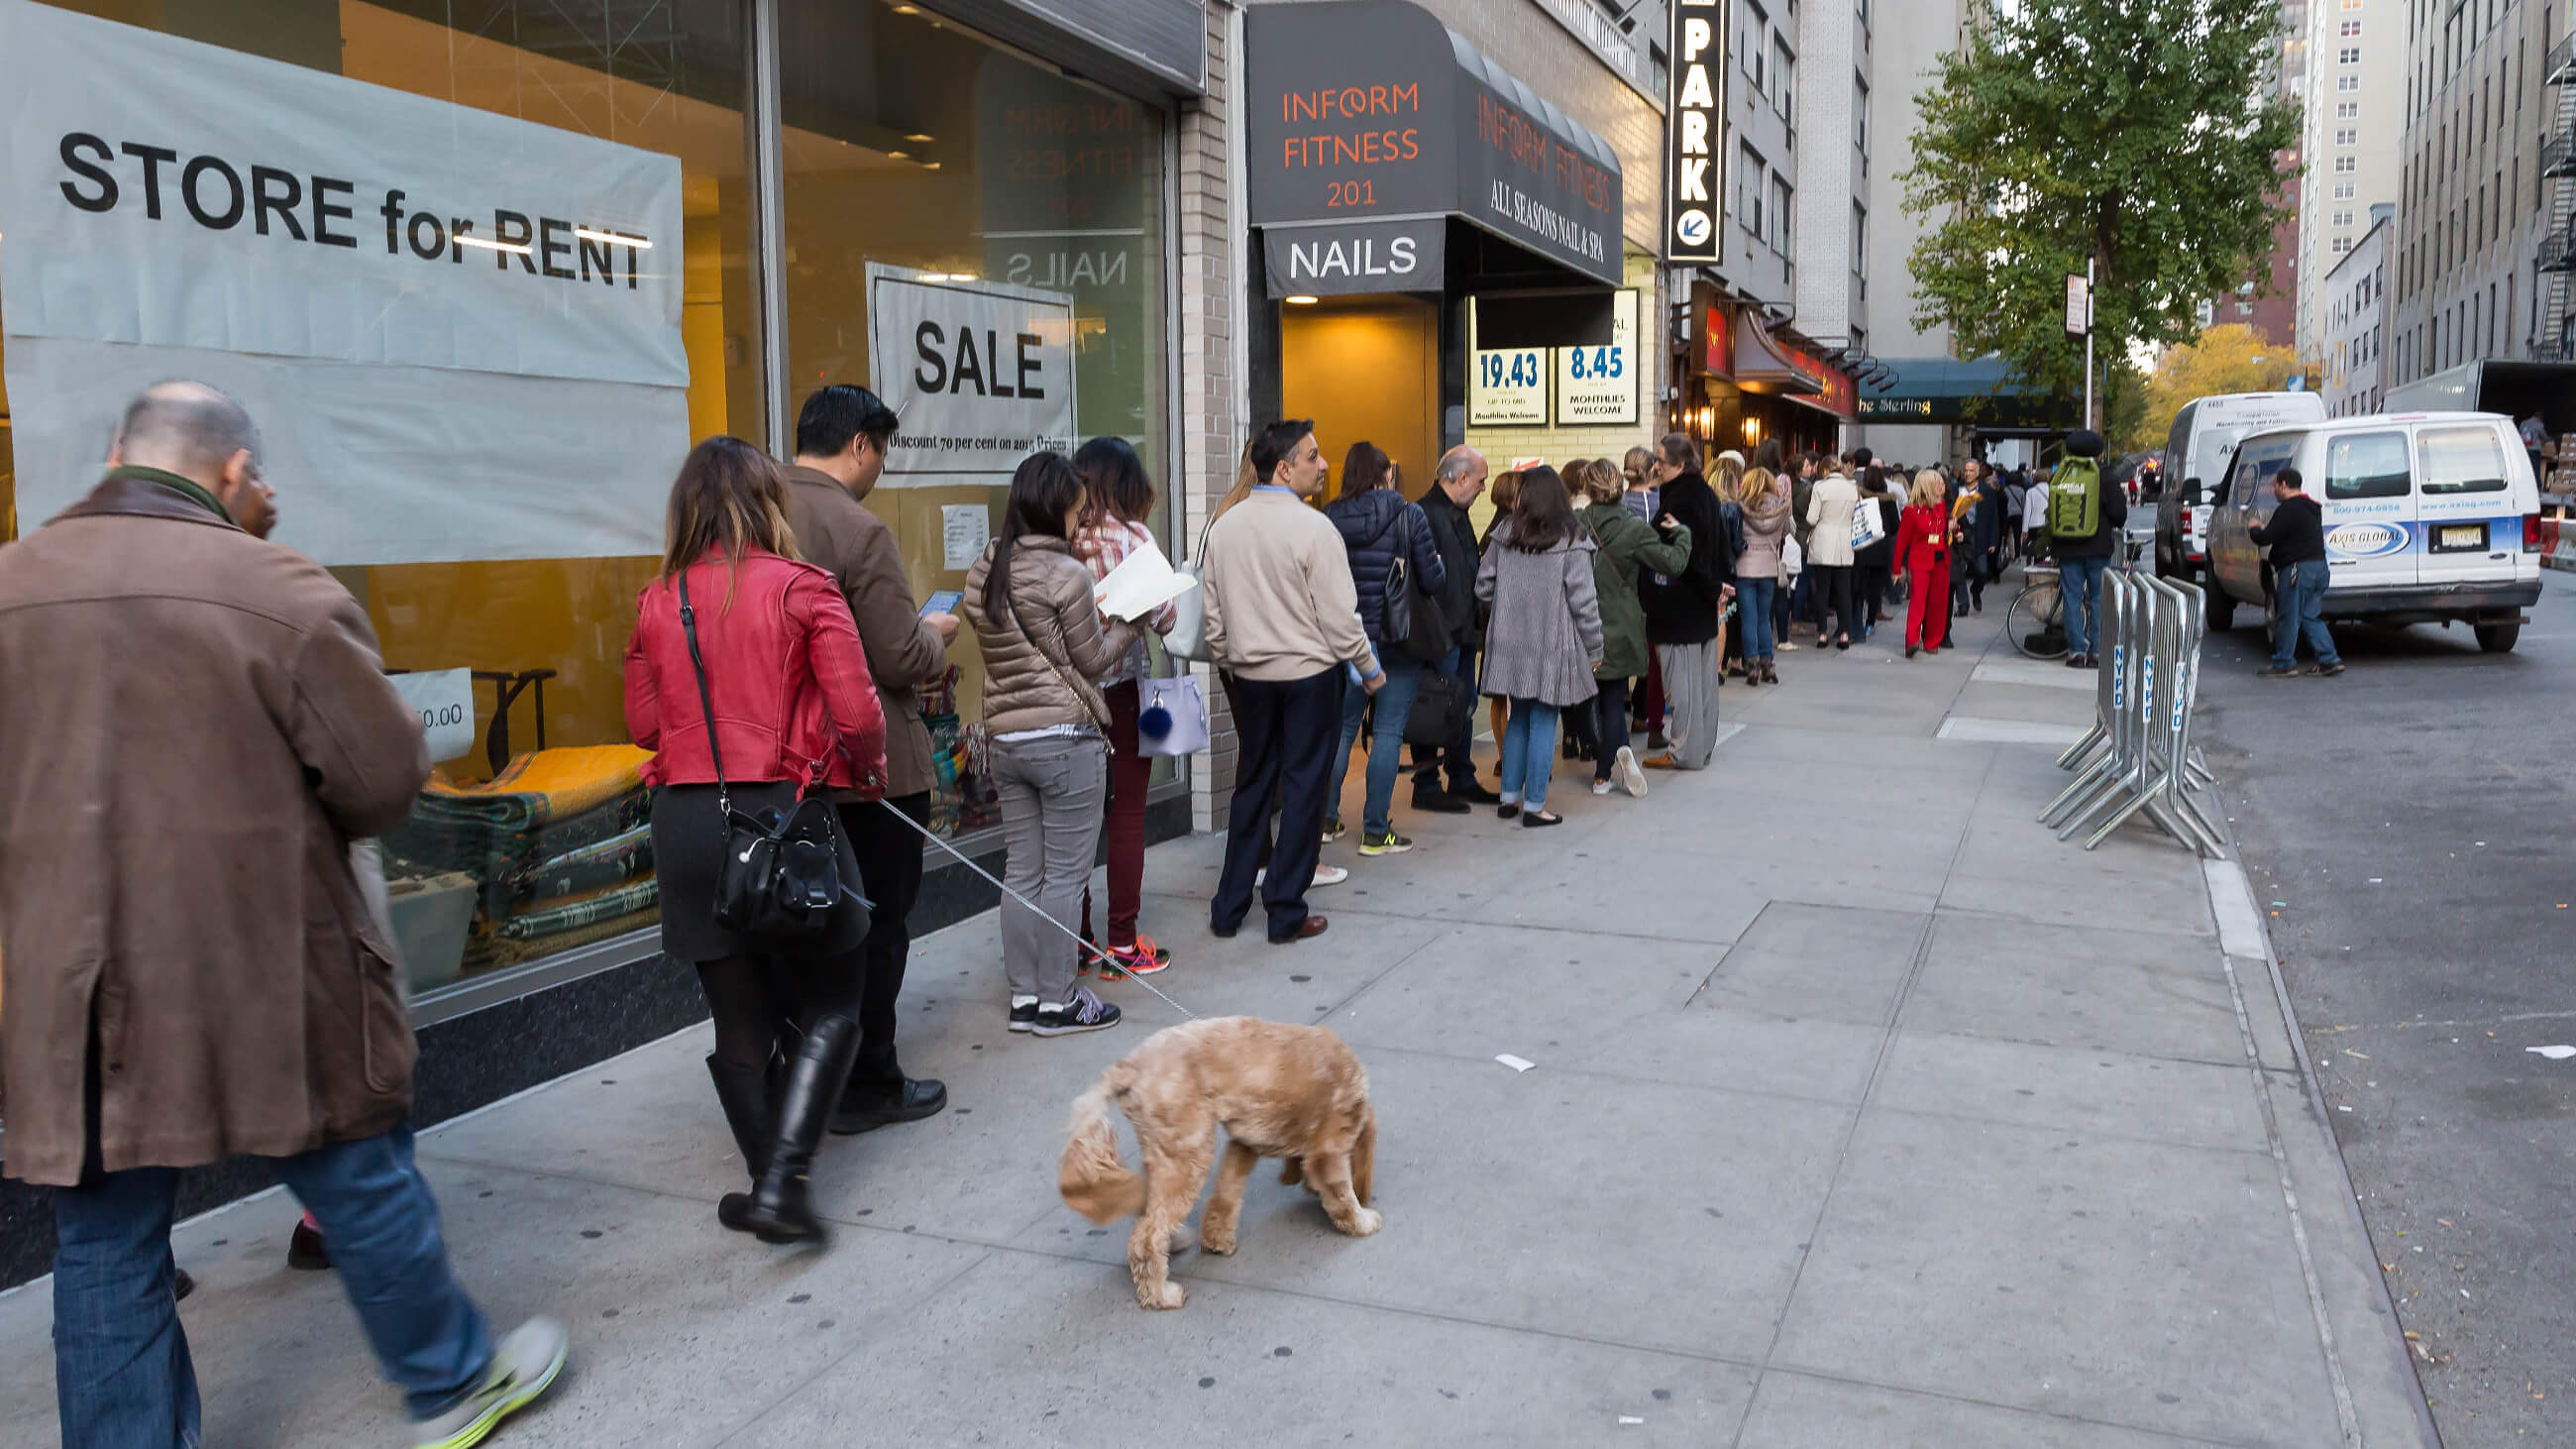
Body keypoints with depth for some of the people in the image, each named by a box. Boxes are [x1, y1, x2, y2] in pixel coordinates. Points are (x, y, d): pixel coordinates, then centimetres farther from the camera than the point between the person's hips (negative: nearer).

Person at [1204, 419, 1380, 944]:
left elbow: (1214, 615, 9)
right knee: (1303, 790, 4)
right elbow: (1339, 616, -14)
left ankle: (1229, 908, 19)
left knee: (1252, 786, 15)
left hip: (1248, 675, 6)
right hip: (1309, 674, -5)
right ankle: (1286, 914, 9)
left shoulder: (1224, 527, 3)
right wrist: (1370, 670, -1)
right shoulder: (1313, 528, -15)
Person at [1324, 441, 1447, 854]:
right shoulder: (1409, 516, -10)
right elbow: (1433, 580, -10)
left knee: (1342, 727, 16)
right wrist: (1441, 568, 12)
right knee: (1388, 731, 2)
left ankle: (1326, 819, 21)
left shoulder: (1328, 519, -3)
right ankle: (1376, 831, 5)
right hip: (1399, 636, -3)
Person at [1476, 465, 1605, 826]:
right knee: (1543, 722, 2)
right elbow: (1583, 600, -10)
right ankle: (1534, 806, 5)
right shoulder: (1571, 542, -10)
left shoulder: (1504, 533, 0)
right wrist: (1594, 649, 1)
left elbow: (1483, 586, 5)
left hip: (1510, 643, 4)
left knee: (1518, 719, 16)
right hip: (1552, 646, -4)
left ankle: (1510, 797, 21)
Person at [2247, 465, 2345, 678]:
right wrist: (2262, 528, 24)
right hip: (2319, 565, 10)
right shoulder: (2312, 508, 18)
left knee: (2288, 617, -1)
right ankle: (2329, 661, 8)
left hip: (2298, 569, -10)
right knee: (2310, 617, 13)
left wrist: (2253, 529, 4)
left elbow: (2265, 538, -17)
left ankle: (2284, 664, 4)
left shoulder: (2288, 509, -15)